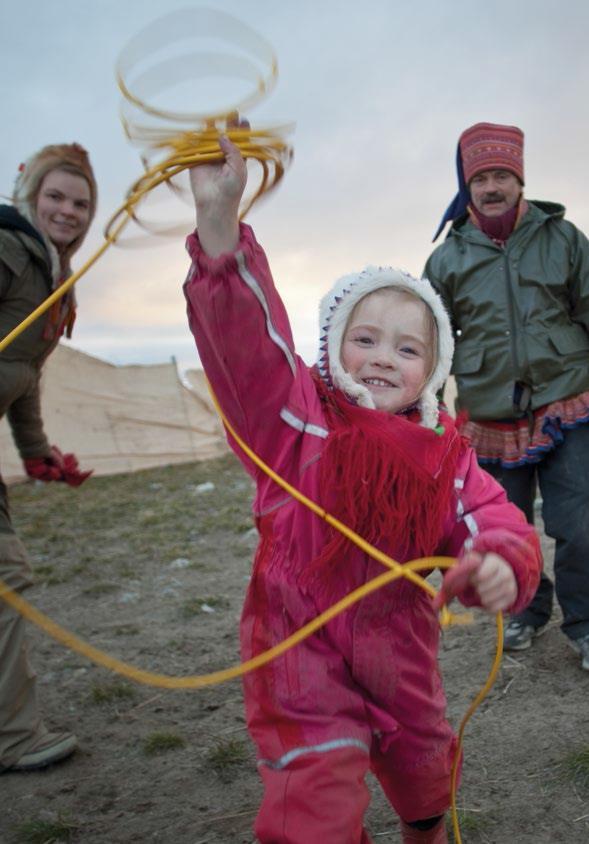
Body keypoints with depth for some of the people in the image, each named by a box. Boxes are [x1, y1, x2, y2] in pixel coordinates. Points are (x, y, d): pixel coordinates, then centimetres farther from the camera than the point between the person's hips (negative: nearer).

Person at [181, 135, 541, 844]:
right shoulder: (297, 414, -14)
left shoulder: (444, 453, -3)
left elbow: (492, 519, -6)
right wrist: (218, 217, -43)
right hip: (298, 644, -4)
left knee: (421, 765, 28)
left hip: (399, 642, 5)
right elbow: (244, 337, -29)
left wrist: (501, 564, -32)